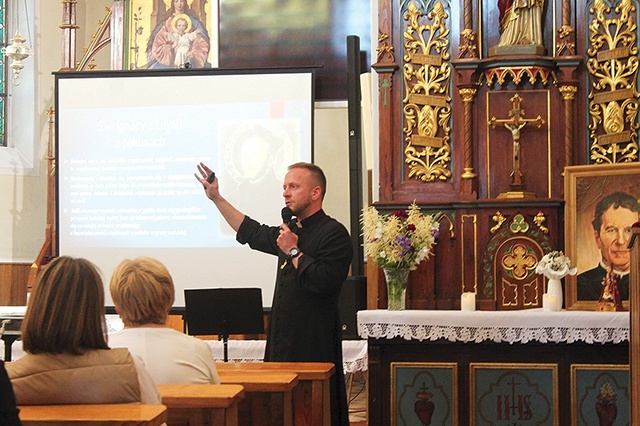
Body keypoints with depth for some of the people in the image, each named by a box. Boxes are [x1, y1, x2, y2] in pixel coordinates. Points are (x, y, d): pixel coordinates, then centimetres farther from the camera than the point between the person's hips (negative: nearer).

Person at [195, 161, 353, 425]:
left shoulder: (333, 233, -12)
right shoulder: (293, 230, 17)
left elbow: (323, 282, -25)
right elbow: (253, 233, 32)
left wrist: (293, 251, -13)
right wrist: (216, 198, 31)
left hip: (313, 345, -9)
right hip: (283, 341, 9)